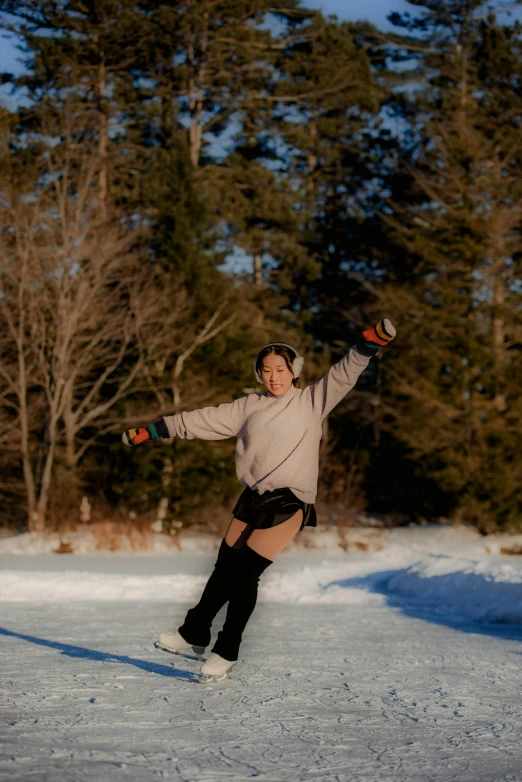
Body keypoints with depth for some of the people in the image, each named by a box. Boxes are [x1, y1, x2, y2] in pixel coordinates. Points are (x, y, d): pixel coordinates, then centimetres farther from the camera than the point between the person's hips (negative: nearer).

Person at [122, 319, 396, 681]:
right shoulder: (250, 406, 12)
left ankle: (227, 652, 3)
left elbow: (343, 375, -9)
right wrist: (149, 431, 14)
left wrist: (370, 342, -26)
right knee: (225, 567, 8)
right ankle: (195, 635, 25)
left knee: (246, 571, -10)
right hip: (252, 499, 4)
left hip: (288, 502, -4)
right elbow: (203, 420, 14)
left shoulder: (312, 401, 2)